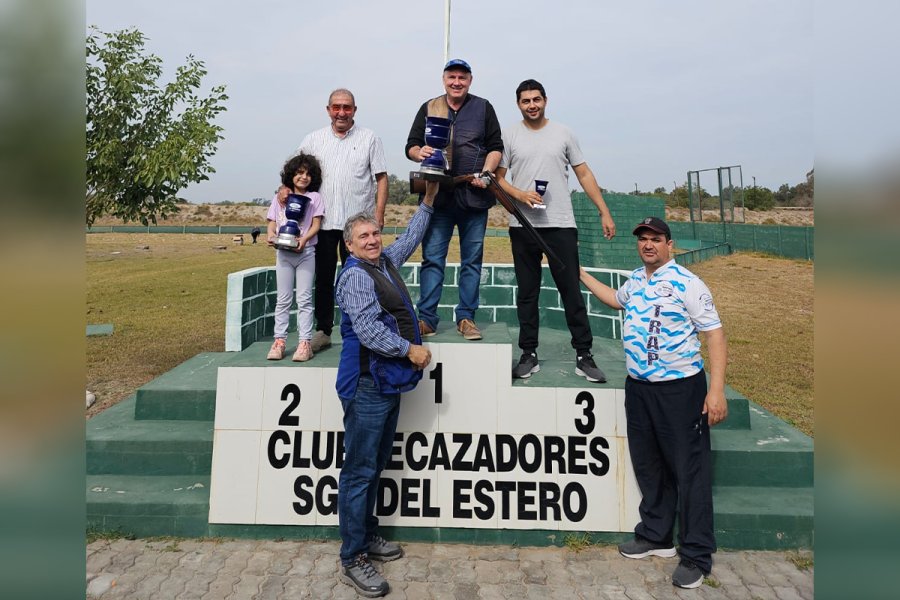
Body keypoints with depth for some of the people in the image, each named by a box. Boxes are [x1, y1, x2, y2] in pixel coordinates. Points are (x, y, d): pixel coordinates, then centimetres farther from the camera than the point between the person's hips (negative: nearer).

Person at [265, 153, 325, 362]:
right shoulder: (280, 198, 12)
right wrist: (271, 236, -13)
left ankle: (304, 342, 0)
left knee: (304, 299, -2)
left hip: (305, 252, -2)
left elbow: (316, 224, -3)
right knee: (283, 299, 6)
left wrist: (304, 239, -20)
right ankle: (279, 340, 9)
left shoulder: (314, 197, 5)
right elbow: (271, 223, 9)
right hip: (283, 252, 3)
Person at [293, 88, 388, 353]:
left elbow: (381, 178, 2)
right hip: (323, 220, 2)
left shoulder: (369, 138, 4)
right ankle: (323, 330, 16)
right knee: (323, 277, 7)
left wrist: (379, 213, -7)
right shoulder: (314, 139, 10)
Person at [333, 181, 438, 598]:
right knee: (360, 472, -2)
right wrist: (411, 350, -15)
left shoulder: (386, 262, 14)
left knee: (376, 466, 18)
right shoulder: (355, 275, -13)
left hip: (388, 383, 9)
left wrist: (428, 201, 31)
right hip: (367, 386, -9)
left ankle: (367, 536, 32)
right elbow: (369, 330, -23)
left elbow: (410, 239, 31)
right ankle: (352, 560, 7)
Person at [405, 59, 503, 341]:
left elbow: (496, 147, 8)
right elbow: (410, 146, 12)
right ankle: (426, 319, 4)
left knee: (472, 260, 5)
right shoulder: (429, 108, 13)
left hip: (474, 196, 0)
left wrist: (486, 172, -9)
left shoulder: (483, 108, 11)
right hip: (438, 196, 0)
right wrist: (419, 152, -12)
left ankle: (466, 318, 14)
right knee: (432, 258, -2)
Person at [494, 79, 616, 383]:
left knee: (572, 292, -1)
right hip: (522, 226, 1)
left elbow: (584, 174, 9)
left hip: (561, 225, 0)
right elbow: (498, 178, 6)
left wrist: (604, 212, 2)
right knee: (527, 293, 7)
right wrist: (520, 195, -14)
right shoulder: (509, 135, 7)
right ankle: (529, 355, 15)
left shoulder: (563, 133, 9)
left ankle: (584, 355, 6)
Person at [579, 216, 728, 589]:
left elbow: (714, 334, -14)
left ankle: (697, 556, 11)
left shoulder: (686, 283, -11)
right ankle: (655, 537, 30)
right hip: (638, 387, 7)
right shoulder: (636, 279, 11)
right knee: (648, 466, 15)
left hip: (680, 388, -7)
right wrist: (581, 275, 33)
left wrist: (716, 390, -21)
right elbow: (616, 300, 33)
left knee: (690, 470, -1)